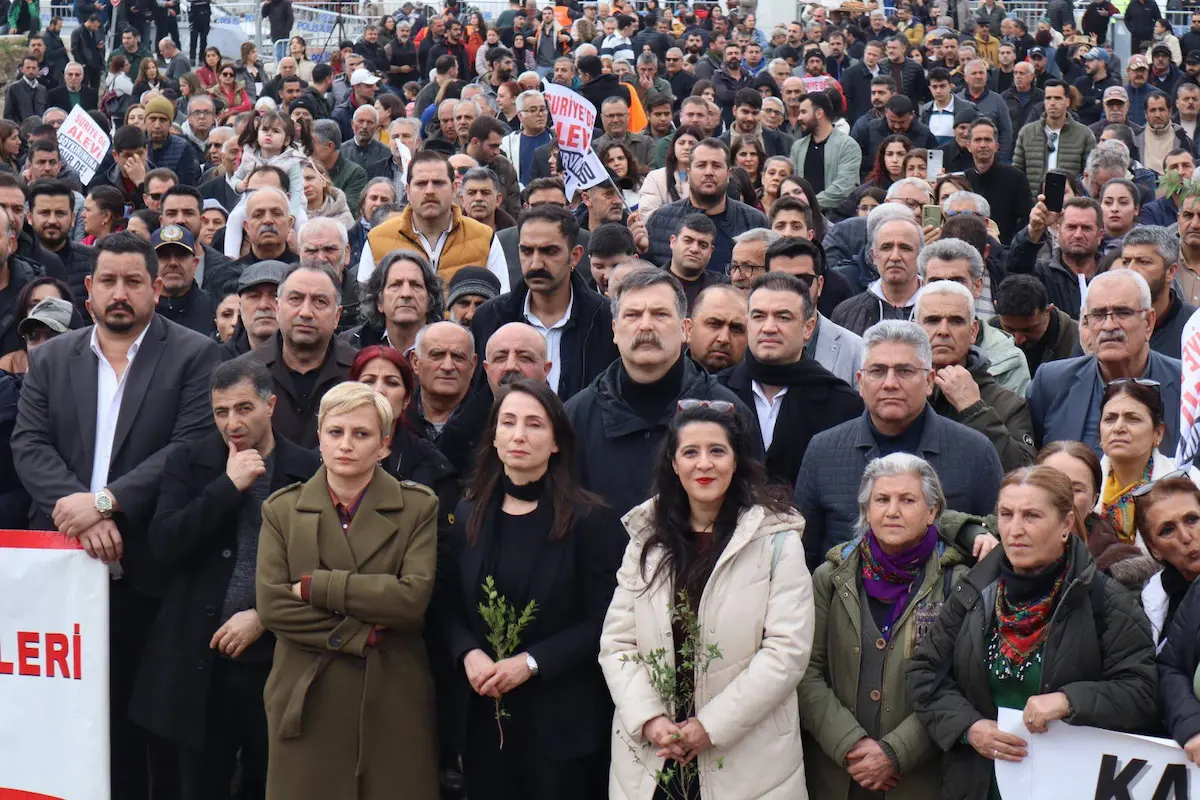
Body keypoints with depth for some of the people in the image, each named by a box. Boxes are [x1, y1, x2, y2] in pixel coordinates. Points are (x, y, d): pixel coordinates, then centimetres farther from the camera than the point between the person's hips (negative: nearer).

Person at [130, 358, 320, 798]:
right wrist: (228, 485, -12)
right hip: (200, 658, 1)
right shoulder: (191, 462, 3)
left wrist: (264, 617, -10)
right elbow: (164, 546, -9)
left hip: (276, 658, -1)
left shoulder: (309, 470, -2)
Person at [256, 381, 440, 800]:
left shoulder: (419, 507, 3)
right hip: (307, 703, 1)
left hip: (393, 705, -1)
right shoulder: (282, 509, 7)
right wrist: (362, 635, -12)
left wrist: (315, 587, -12)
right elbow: (271, 605, -5)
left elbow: (414, 597, -12)